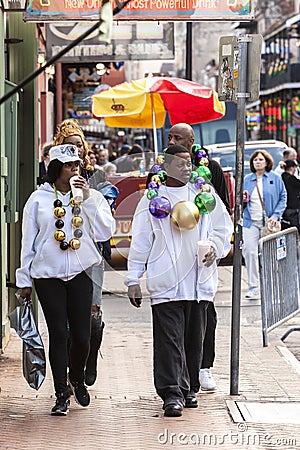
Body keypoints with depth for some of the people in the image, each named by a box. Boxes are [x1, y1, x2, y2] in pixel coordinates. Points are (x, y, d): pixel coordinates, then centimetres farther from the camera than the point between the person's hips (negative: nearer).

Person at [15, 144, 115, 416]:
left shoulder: (92, 197, 6)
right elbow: (28, 241, 8)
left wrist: (87, 200, -11)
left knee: (82, 335, -1)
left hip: (81, 273, 1)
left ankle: (77, 378, 28)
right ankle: (62, 395, 6)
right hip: (47, 275, -1)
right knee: (58, 334, -3)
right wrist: (25, 279, 8)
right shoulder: (39, 199, 4)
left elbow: (106, 232, -5)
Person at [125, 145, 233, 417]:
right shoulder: (153, 198, 5)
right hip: (166, 282, -3)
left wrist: (215, 247, -2)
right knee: (169, 339, -9)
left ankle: (189, 389, 21)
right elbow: (140, 240, 6)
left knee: (194, 339, 9)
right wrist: (133, 279, 3)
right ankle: (172, 394, -10)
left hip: (199, 281, 3)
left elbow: (223, 226, 18)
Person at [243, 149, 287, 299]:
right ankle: (253, 287, -4)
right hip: (250, 222, 2)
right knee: (249, 252, -9)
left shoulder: (275, 179, 4)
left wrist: (276, 215, -8)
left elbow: (283, 198, 4)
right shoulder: (247, 180, 11)